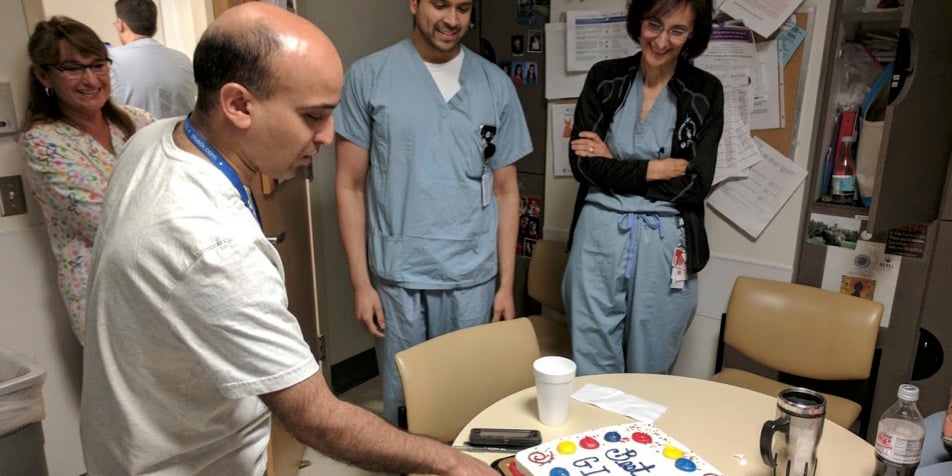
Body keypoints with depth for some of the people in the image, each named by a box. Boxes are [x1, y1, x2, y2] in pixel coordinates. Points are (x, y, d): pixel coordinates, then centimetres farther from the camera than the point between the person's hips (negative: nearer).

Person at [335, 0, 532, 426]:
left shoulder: (496, 85, 5)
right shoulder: (368, 77, -1)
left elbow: (505, 190, 7)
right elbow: (350, 186, 0)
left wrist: (506, 283, 5)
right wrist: (361, 282, -4)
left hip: (473, 278, 2)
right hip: (397, 277, -1)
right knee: (402, 398, 12)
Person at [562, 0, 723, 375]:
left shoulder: (705, 92, 2)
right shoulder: (604, 78, 4)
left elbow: (695, 186, -5)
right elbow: (582, 164, -6)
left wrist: (616, 167, -5)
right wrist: (657, 168, -9)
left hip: (665, 245, 0)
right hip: (599, 236, 0)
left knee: (649, 371, 14)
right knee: (592, 371, 7)